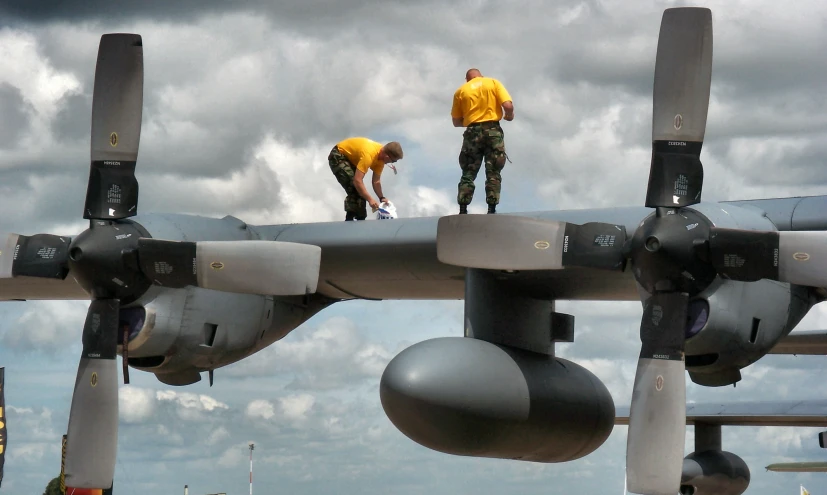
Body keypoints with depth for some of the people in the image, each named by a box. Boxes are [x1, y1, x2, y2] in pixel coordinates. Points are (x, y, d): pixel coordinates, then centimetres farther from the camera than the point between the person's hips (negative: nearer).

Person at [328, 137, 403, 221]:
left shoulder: (381, 155, -9)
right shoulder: (369, 154, -37)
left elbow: (376, 181, -3)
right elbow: (357, 181, -39)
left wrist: (382, 198, -14)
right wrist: (370, 199, -36)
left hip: (351, 159, 9)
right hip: (338, 156, -9)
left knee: (360, 190, 7)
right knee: (354, 188, -21)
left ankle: (360, 219, 17)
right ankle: (349, 220, -20)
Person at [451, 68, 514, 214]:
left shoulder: (461, 91, 10)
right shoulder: (493, 83, 7)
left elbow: (456, 122, 10)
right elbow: (508, 106, -6)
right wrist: (509, 115, 15)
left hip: (472, 132, 1)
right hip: (493, 131, -1)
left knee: (468, 173, 3)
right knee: (493, 173, 1)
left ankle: (463, 209, -8)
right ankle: (492, 209, -10)